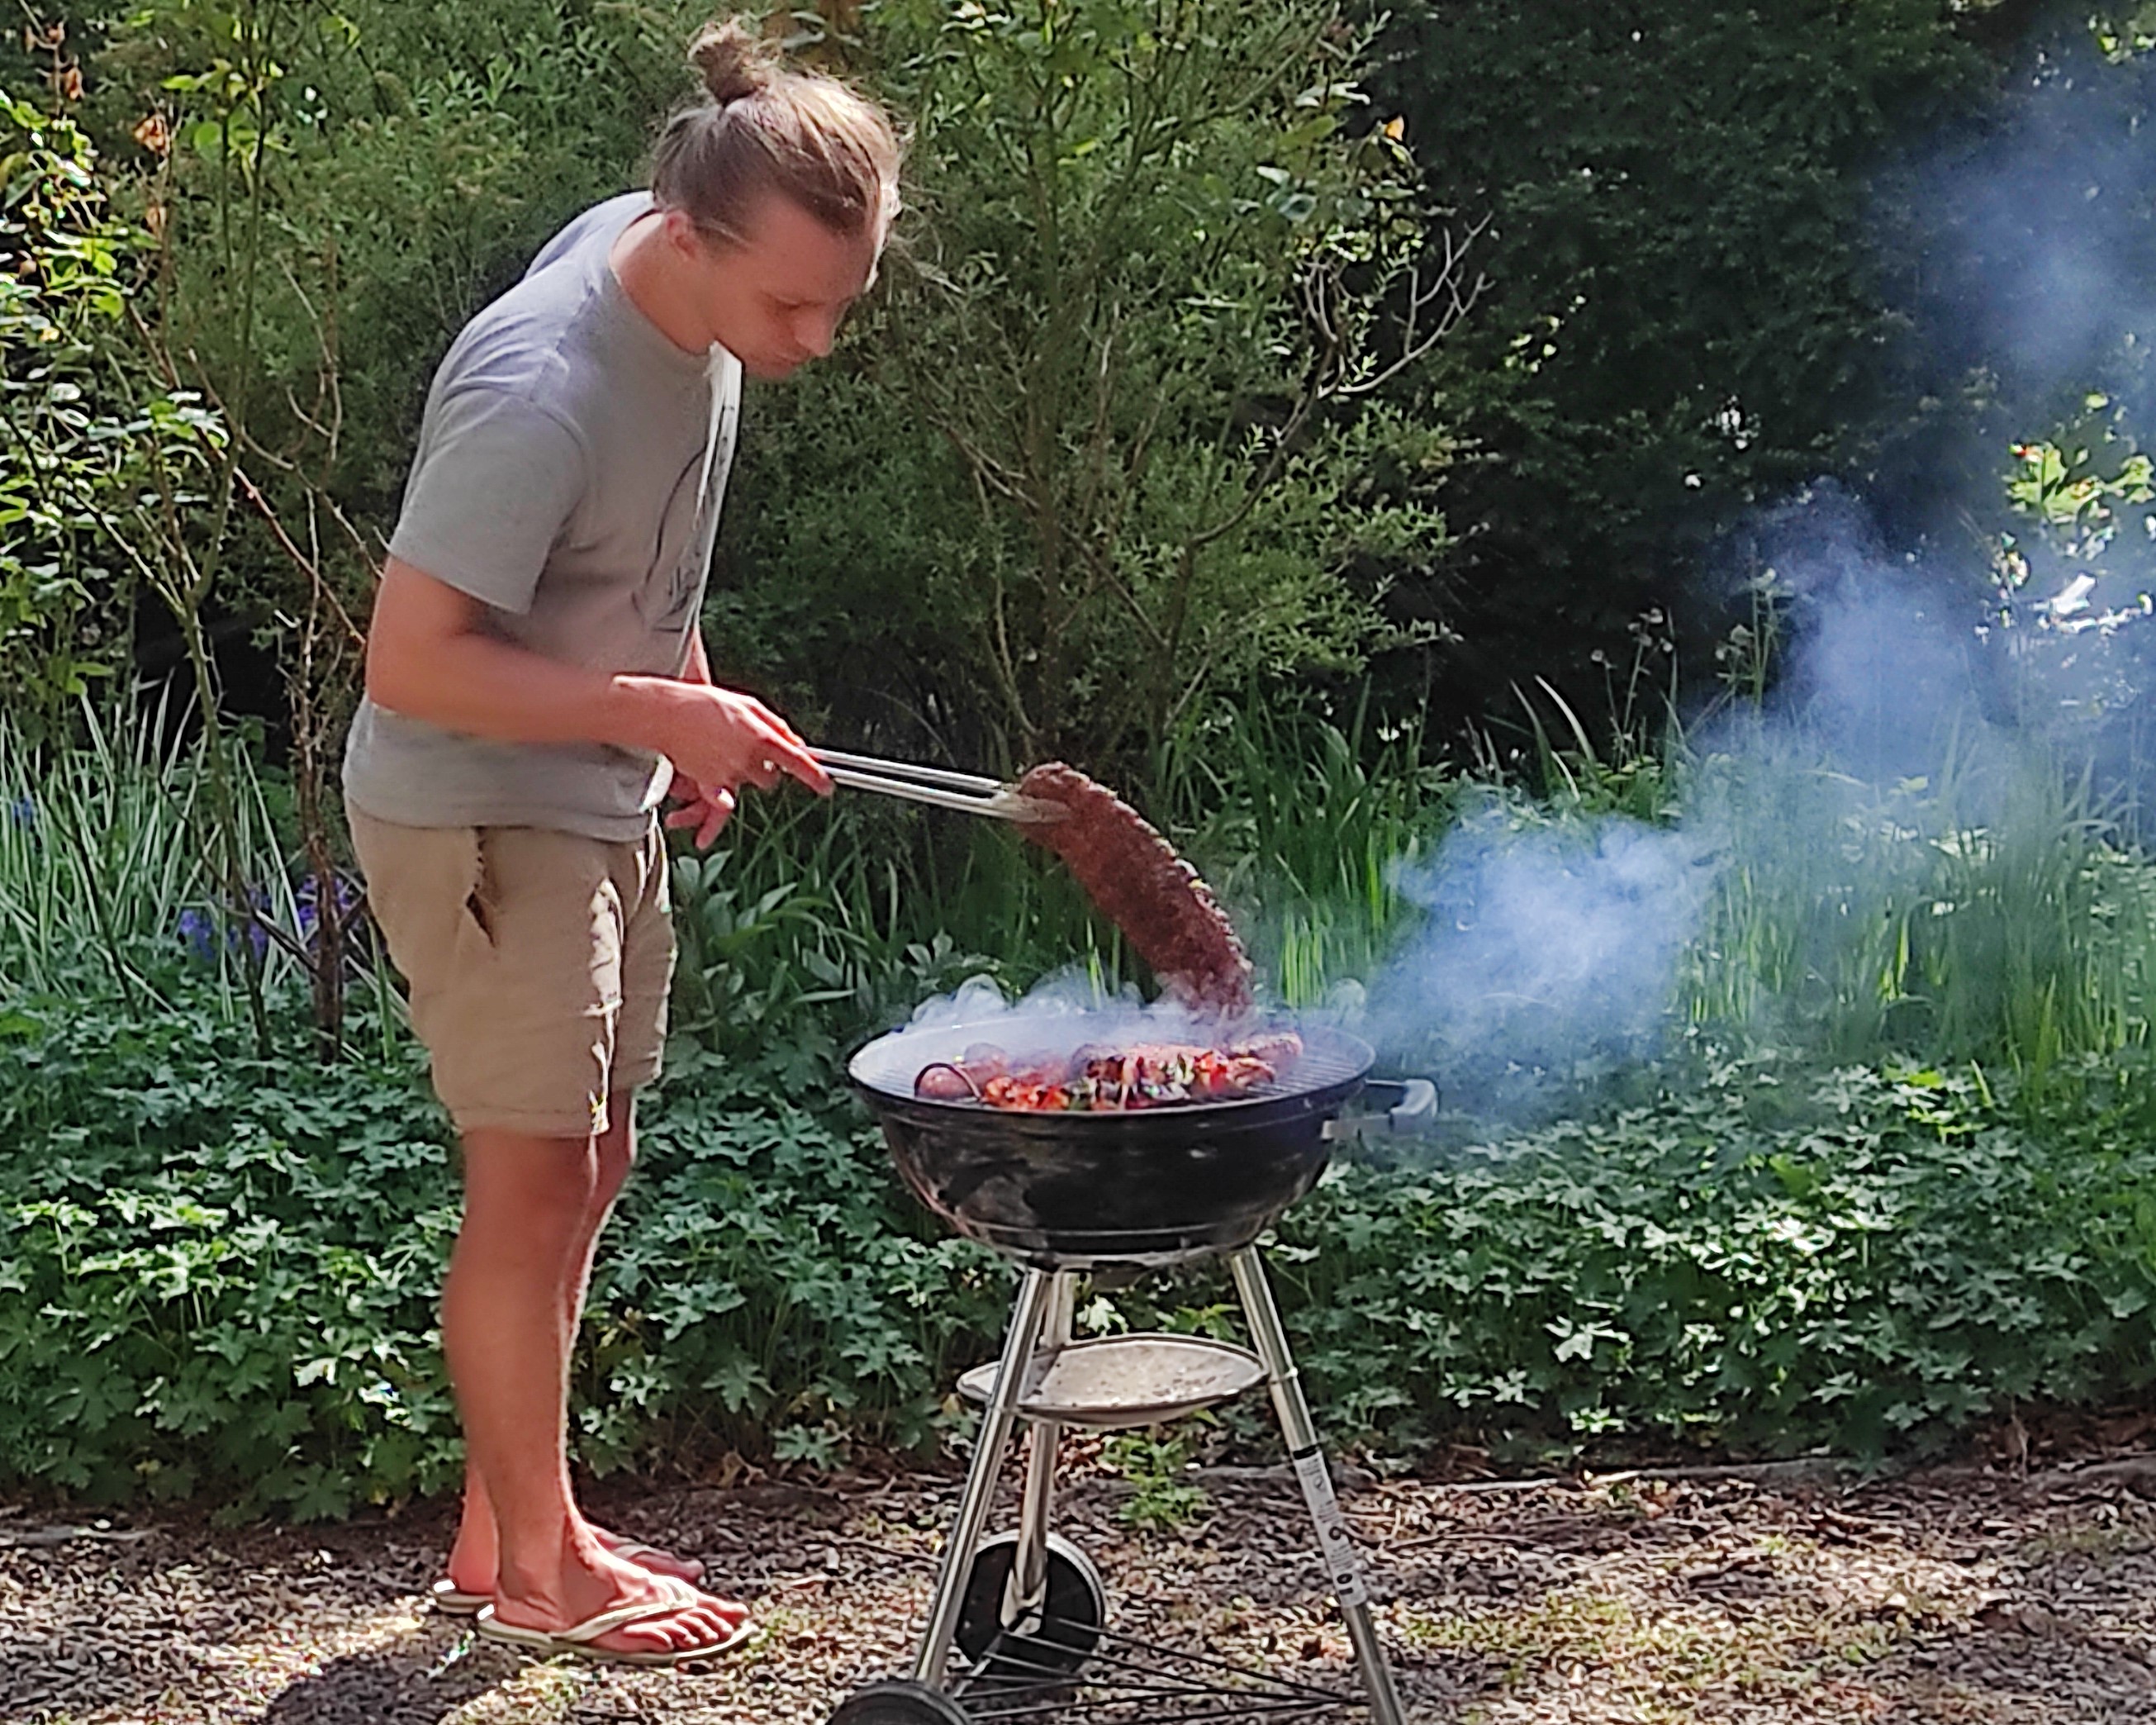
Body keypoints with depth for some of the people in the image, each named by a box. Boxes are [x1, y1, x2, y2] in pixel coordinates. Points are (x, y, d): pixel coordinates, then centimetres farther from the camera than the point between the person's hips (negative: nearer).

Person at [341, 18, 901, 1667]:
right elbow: (410, 663, -28)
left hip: (600, 798, 9)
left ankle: (508, 1524, 26)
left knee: (588, 1165, 13)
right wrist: (657, 712, -28)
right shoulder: (538, 396, -31)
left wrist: (689, 714, 13)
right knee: (535, 1175, -3)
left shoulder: (689, 287, -4)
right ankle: (534, 1564, 13)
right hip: (475, 812, -9)